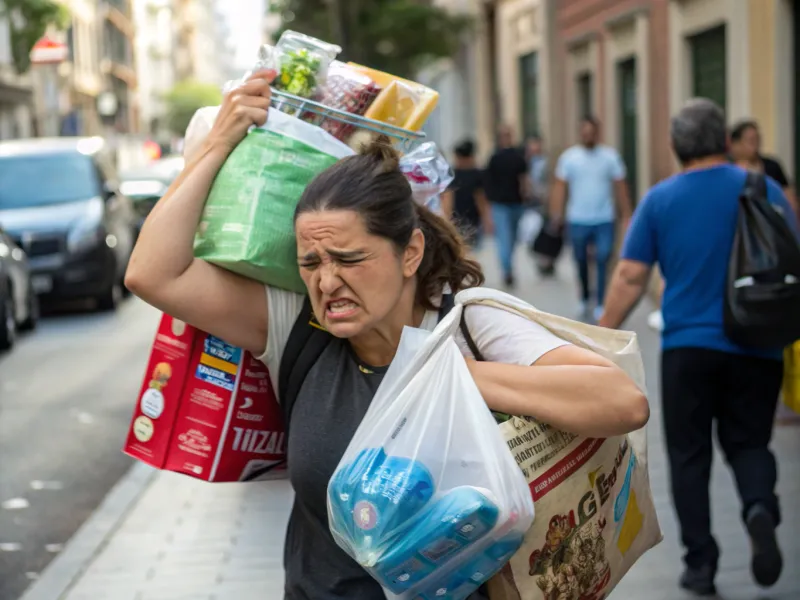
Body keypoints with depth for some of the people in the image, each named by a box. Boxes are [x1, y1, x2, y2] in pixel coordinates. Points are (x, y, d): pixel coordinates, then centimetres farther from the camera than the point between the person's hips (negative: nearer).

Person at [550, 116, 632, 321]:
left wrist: (626, 216, 1)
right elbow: (560, 187, -2)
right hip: (578, 220, 1)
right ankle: (584, 300, 30)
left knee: (603, 262, -9)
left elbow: (620, 187, 3)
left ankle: (600, 305, -4)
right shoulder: (568, 157, 1)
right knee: (581, 262, 11)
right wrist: (557, 214, -10)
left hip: (604, 221, -1)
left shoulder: (610, 156, 1)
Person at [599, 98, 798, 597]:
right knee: (749, 443, 14)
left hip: (687, 346, 0)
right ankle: (760, 506, -16)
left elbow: (630, 278, -2)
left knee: (690, 456, 10)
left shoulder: (660, 200, 1)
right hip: (756, 347, 0)